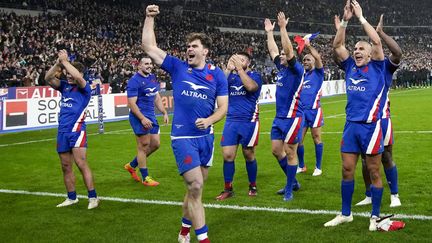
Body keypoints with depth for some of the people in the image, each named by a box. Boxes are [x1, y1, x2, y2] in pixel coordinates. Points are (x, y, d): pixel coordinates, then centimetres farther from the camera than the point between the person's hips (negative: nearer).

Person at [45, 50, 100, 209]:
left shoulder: (85, 88, -2)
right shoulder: (64, 86, 13)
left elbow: (78, 78, -22)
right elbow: (48, 78, 2)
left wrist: (65, 61, -15)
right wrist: (58, 63, -11)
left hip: (77, 130, -6)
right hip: (62, 131, 6)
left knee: (81, 164, -11)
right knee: (66, 167, 10)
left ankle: (93, 197, -4)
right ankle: (71, 198, 20)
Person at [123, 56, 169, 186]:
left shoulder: (152, 78, 12)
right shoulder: (134, 81, -13)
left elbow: (157, 98, 19)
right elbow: (131, 103, -17)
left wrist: (164, 113, 11)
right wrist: (142, 118, -25)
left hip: (151, 116, 8)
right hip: (140, 117, -8)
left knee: (156, 144, 11)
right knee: (143, 146, -1)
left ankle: (132, 165, 27)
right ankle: (145, 178, 10)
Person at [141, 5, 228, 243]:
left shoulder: (217, 74, 2)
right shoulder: (177, 67, -1)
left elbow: (223, 107, 0)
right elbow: (149, 47, -2)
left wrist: (208, 120, -19)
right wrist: (149, 18, -6)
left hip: (206, 136, 4)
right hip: (183, 137, -3)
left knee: (195, 187, 14)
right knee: (195, 186, -10)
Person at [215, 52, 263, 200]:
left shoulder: (255, 76, -2)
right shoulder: (231, 76, 9)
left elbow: (250, 86, -25)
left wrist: (239, 68, -21)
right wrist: (228, 69, -17)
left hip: (249, 121, -3)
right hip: (231, 121, 3)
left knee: (249, 155, 7)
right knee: (227, 155, -2)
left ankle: (253, 186, 24)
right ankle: (228, 189, 9)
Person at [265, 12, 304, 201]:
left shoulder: (296, 70, -9)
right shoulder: (281, 69, 11)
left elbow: (288, 50, -22)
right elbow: (272, 50, 21)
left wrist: (283, 28, -22)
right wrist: (269, 32, 23)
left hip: (292, 118, -8)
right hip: (279, 117, 8)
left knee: (290, 153, -2)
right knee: (276, 150, 11)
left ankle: (289, 189, 7)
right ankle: (293, 182, 25)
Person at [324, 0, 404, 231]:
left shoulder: (376, 67, 2)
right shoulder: (350, 67, 11)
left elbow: (377, 41, -12)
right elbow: (337, 45, 3)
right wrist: (345, 20, -5)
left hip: (370, 126, -4)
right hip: (351, 125, 4)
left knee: (374, 172, 4)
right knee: (347, 170, 7)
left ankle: (375, 217, 13)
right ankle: (345, 214, 19)